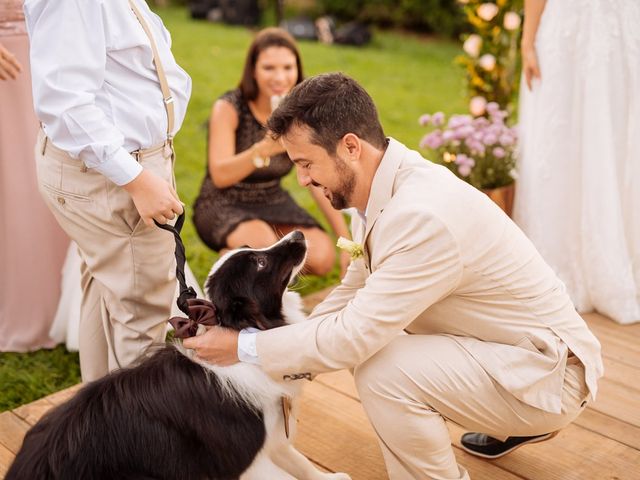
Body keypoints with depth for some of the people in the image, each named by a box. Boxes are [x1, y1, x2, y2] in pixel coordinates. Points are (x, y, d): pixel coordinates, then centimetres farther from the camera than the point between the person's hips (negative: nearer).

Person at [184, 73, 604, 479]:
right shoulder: (385, 189, -1)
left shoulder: (424, 216, -30)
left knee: (383, 372, -26)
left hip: (552, 374, -9)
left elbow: (354, 336, -28)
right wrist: (285, 370, 2)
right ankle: (515, 425, 26)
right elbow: (353, 295, 9)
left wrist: (243, 348, -17)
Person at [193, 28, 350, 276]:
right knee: (263, 243, -36)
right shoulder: (229, 107, -17)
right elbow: (220, 176, -28)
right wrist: (265, 148, -46)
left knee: (322, 258, -19)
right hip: (224, 206, -4)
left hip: (273, 204, 4)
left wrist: (347, 243, -10)